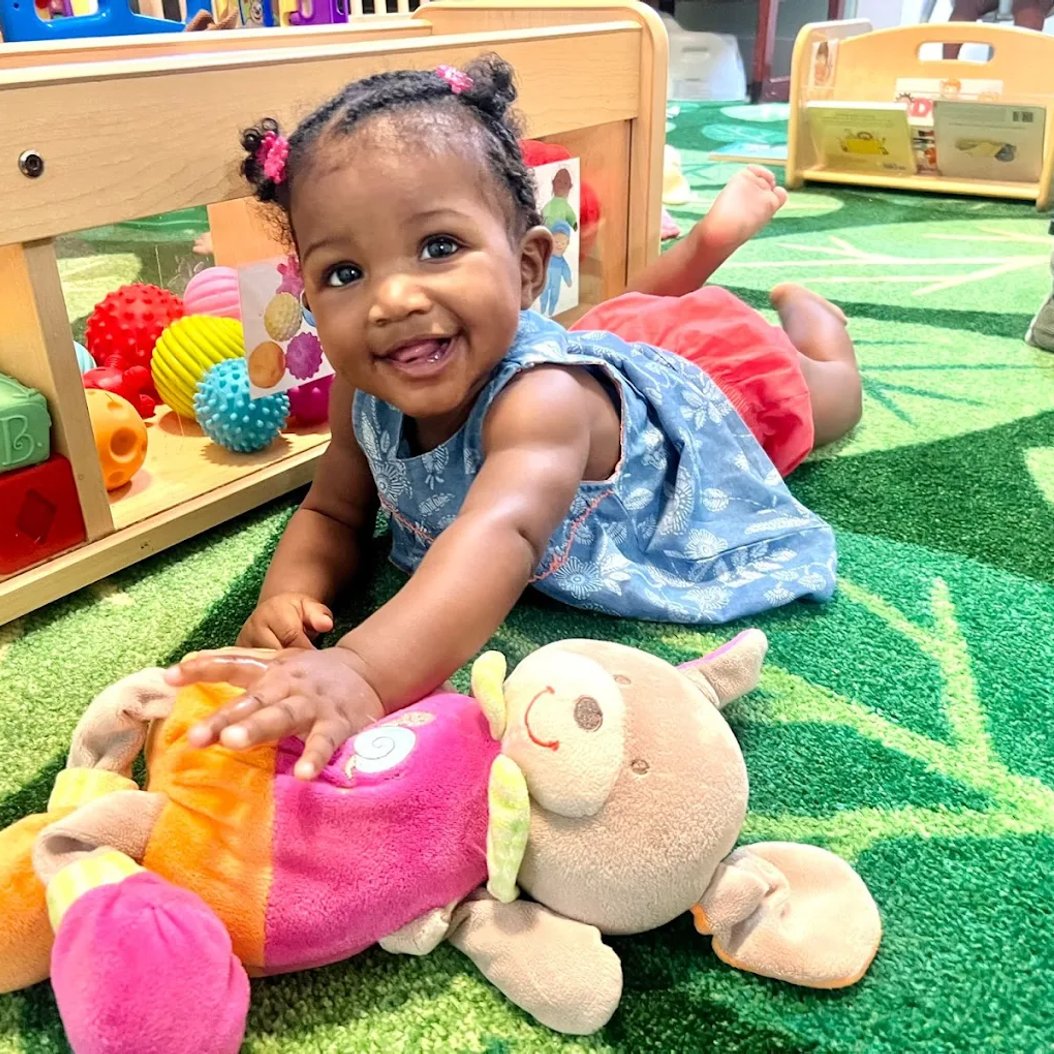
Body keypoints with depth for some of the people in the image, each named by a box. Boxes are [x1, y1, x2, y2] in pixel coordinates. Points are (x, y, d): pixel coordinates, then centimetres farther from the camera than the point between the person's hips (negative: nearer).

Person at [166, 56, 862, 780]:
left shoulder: (541, 395, -54)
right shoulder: (365, 395, -32)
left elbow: (502, 536, -71)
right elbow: (333, 515, -21)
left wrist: (363, 672, -87)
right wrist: (286, 599, -43)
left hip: (707, 381, -4)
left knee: (830, 396, 31)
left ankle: (802, 304, 55)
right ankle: (713, 239, 56)